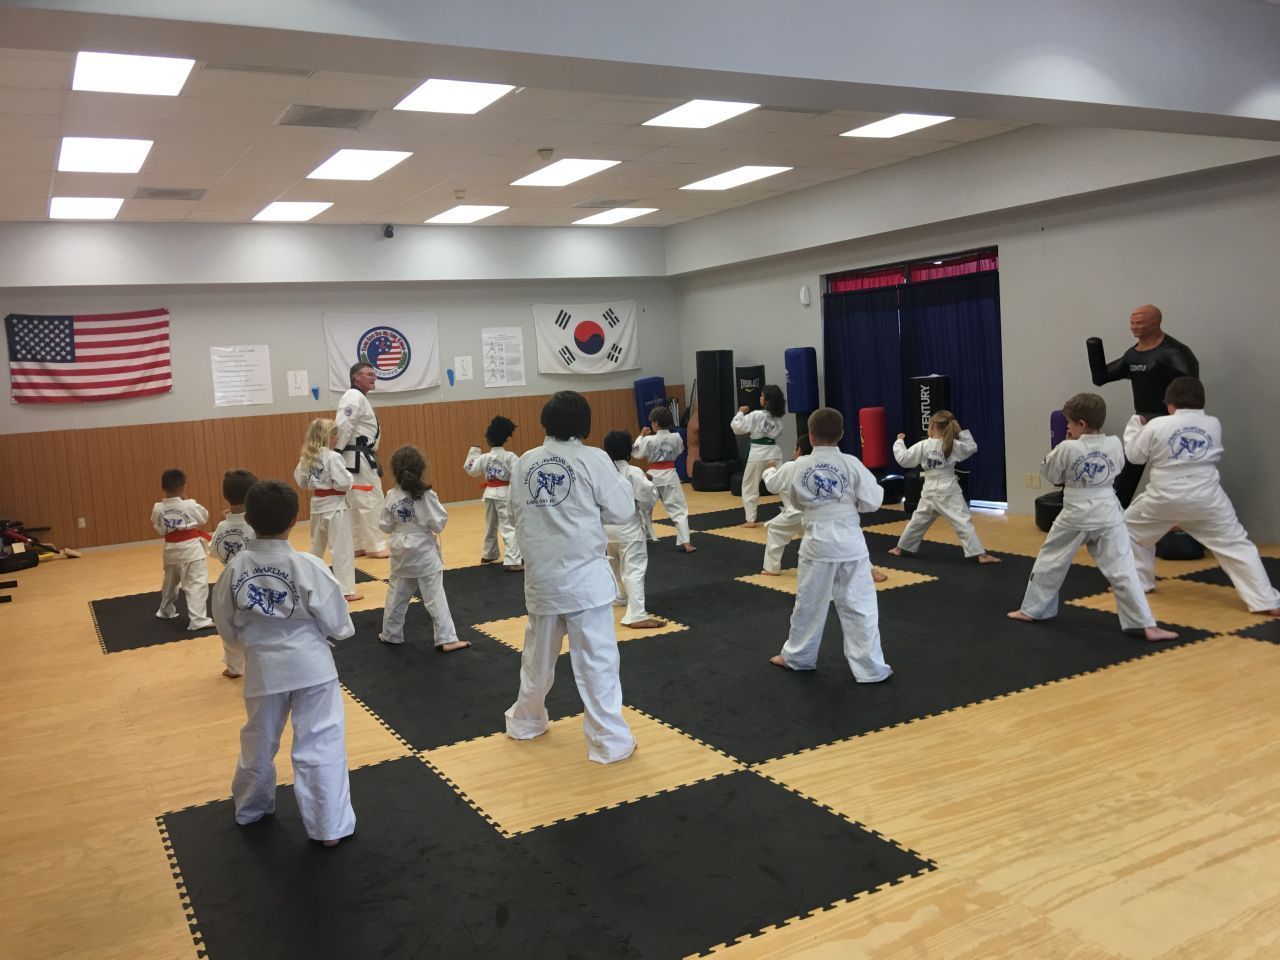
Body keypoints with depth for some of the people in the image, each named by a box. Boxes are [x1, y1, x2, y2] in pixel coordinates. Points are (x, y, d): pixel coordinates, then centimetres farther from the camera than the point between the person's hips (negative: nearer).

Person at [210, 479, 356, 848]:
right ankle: (330, 826, 11)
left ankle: (251, 807, 44)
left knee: (259, 741, 22)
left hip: (263, 669, 3)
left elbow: (227, 627, 3)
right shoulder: (308, 566, -18)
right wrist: (344, 630, 12)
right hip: (310, 666, -3)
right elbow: (336, 621, -11)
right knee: (321, 745, 5)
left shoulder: (234, 568, -8)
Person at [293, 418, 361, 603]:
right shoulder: (332, 457, -18)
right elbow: (343, 483, -22)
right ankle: (346, 590, -6)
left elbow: (301, 480, 14)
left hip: (317, 504, 8)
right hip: (335, 505, -8)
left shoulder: (307, 457, 5)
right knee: (342, 549, -5)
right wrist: (349, 478, -3)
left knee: (317, 546, 25)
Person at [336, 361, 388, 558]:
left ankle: (357, 546, 20)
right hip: (358, 459, -11)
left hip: (361, 458, 11)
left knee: (357, 503, 14)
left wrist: (373, 457, 21)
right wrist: (337, 452, -18)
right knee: (371, 501, -6)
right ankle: (375, 546, 1)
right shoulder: (354, 397, -15)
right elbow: (343, 425, -23)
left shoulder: (361, 398, 19)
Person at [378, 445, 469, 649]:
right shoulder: (426, 496, -17)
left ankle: (391, 634, 31)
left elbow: (385, 526, 3)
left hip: (401, 552, 4)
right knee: (435, 596, -1)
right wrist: (439, 508, 1)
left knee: (397, 594, 18)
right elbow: (439, 524, -15)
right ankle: (447, 639, 0)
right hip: (424, 553, -4)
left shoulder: (391, 496, -4)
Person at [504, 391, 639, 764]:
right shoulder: (592, 459, -11)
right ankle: (611, 741, 5)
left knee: (538, 653, 22)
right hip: (584, 576, -5)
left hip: (541, 576, 5)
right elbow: (622, 510, -5)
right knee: (597, 659, 1)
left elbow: (521, 514, 11)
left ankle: (526, 720, 39)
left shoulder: (526, 462, 3)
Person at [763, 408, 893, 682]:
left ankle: (797, 656, 33)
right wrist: (863, 493, 16)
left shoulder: (798, 466, -2)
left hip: (817, 543, 1)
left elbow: (772, 484, 18)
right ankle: (870, 667, 7)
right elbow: (872, 502, -6)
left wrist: (769, 471, 40)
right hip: (850, 542, -1)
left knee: (809, 602, 16)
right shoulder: (852, 464, -8)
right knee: (859, 606, 5)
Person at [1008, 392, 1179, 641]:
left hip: (1075, 516, -2)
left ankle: (1031, 609, 27)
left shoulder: (1067, 448, -13)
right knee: (1122, 570, 1)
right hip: (1107, 515, 2)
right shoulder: (1115, 444, -4)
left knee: (1049, 561, 15)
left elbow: (1049, 474, 1)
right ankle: (1147, 625, -3)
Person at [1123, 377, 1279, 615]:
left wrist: (1135, 425, 21)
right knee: (1236, 544, 7)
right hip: (1206, 499, 2)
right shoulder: (1214, 424, 2)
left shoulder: (1156, 426, -7)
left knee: (1130, 529, 22)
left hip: (1165, 499, -2)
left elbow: (1133, 455, 5)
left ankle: (1135, 581, 30)